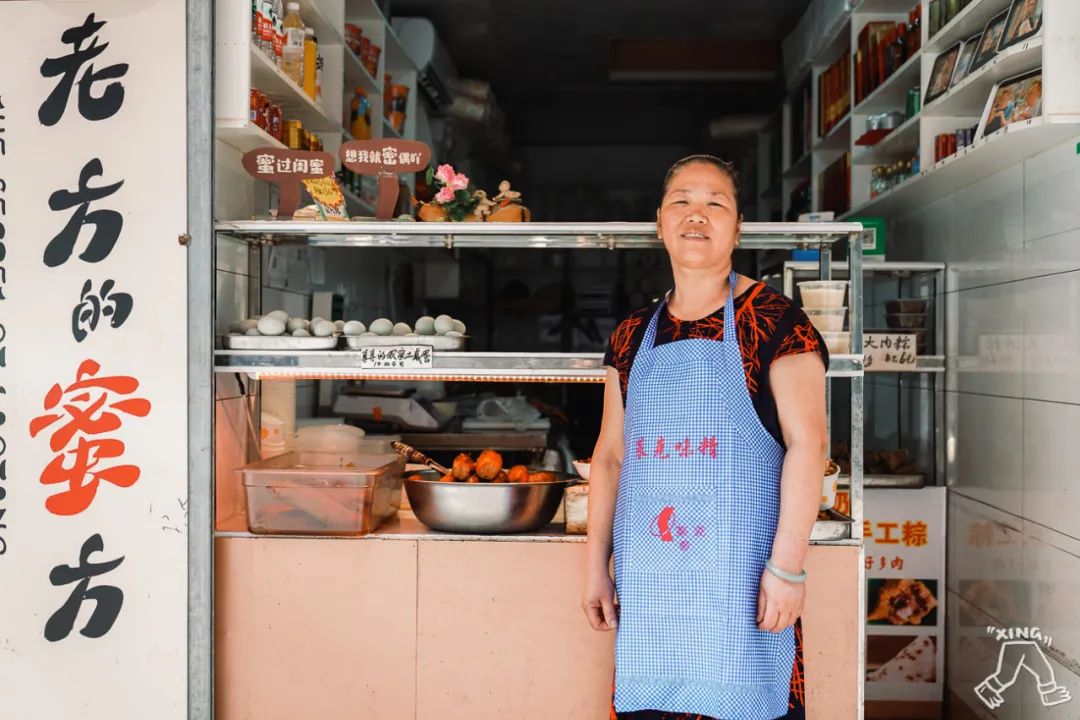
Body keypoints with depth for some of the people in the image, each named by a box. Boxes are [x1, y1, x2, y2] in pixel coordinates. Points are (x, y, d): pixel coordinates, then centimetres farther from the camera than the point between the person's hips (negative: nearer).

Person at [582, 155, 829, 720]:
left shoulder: (772, 318, -4)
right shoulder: (633, 335, 11)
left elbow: (807, 442, -9)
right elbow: (609, 454, 13)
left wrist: (787, 564, -14)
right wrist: (596, 565, 10)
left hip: (740, 571, -4)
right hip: (647, 578, 4)